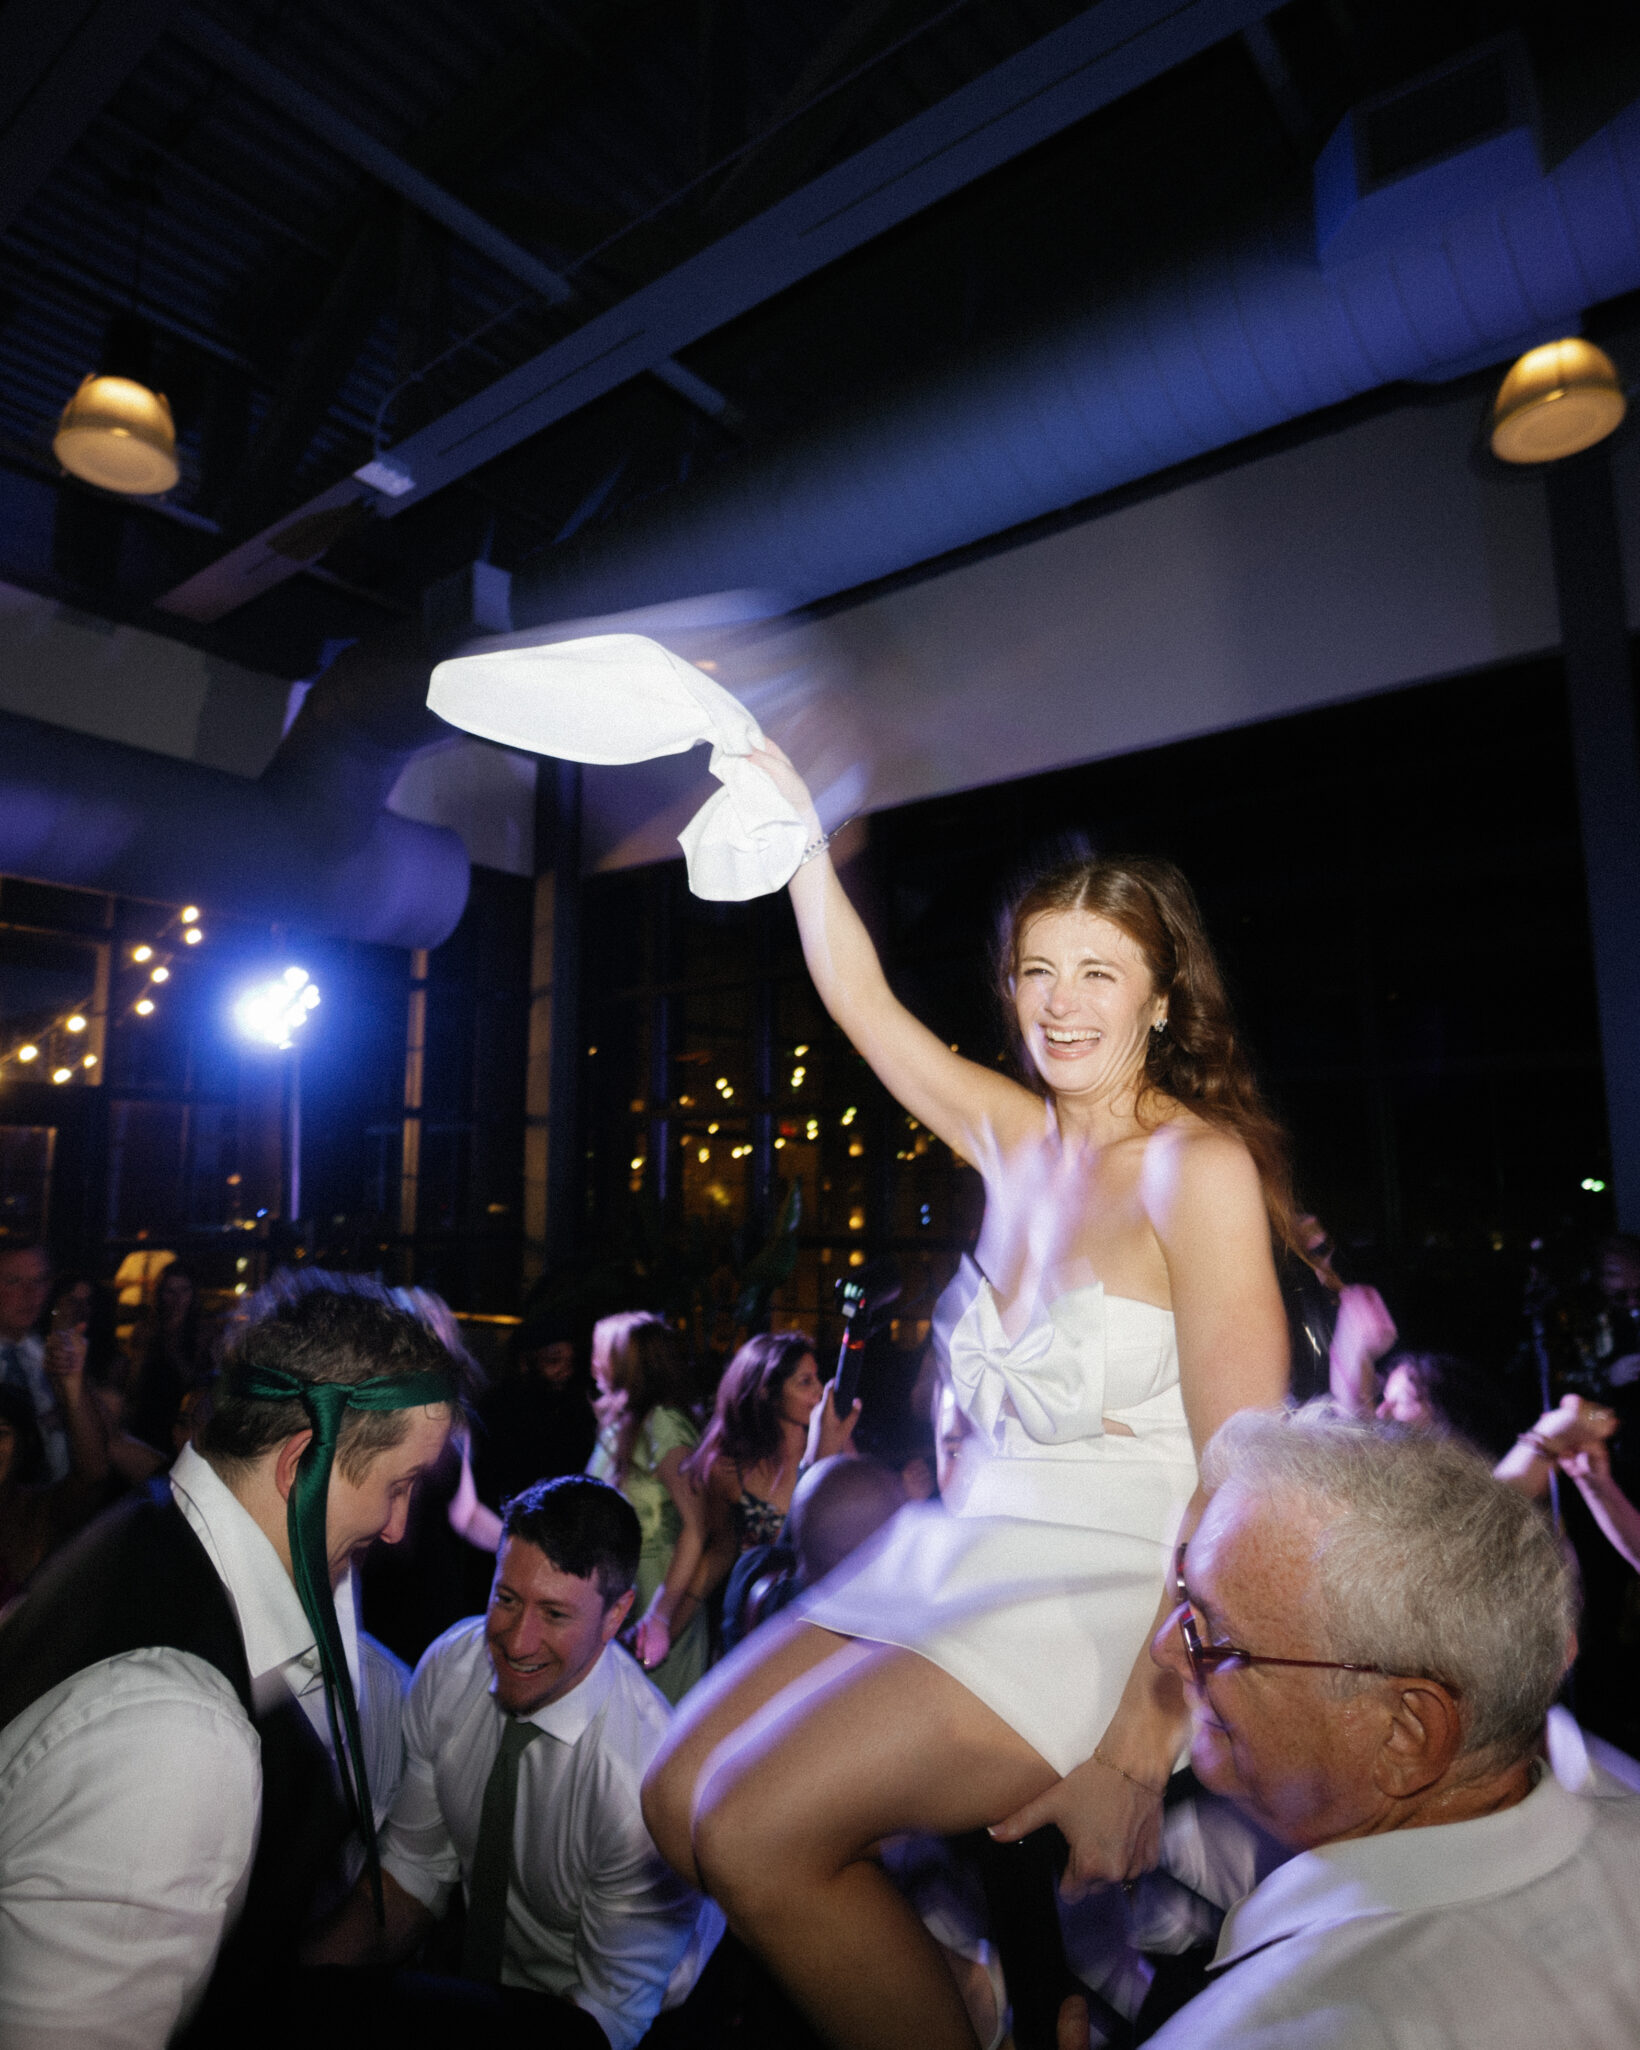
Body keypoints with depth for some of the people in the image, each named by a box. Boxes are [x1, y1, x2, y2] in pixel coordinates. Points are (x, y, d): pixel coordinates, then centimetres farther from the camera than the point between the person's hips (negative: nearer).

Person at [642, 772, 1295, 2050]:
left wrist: (1141, 1745, -18)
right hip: (965, 1551, 7)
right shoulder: (1014, 1139, 6)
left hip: (1108, 1595, -7)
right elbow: (859, 999, 13)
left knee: (757, 1836, -16)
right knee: (678, 1801, 1)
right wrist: (794, 819, 11)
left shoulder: (1199, 1165, -13)